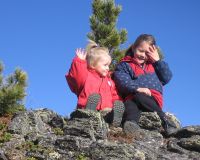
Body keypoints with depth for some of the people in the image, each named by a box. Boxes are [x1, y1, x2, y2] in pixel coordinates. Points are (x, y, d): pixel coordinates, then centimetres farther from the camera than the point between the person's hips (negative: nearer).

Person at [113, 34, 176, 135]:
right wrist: (137, 88, -22)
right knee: (130, 104, -35)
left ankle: (164, 120, -40)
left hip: (152, 99, 1)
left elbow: (167, 78, 18)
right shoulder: (125, 65, 15)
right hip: (133, 97, -1)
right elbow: (122, 81, -5)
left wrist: (158, 61, 12)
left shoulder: (153, 64, 29)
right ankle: (131, 122, -63)